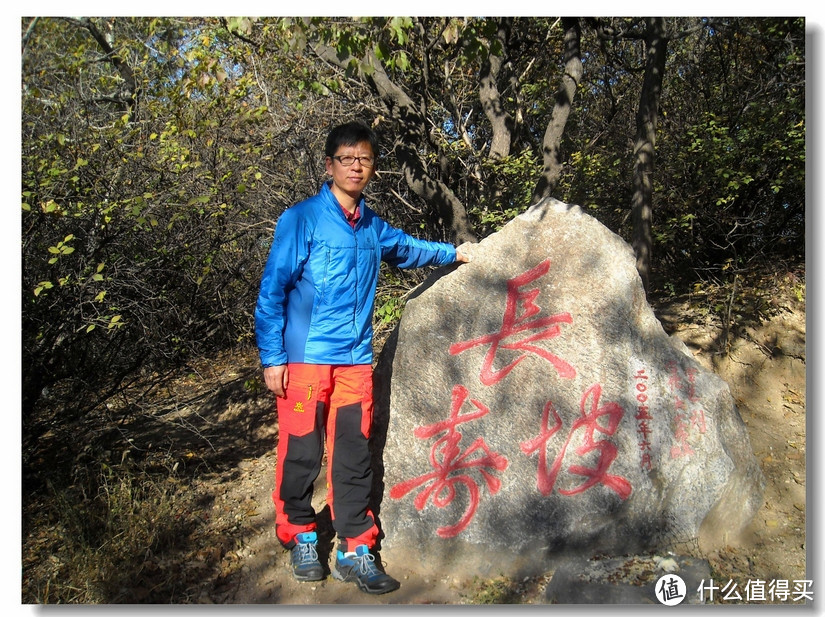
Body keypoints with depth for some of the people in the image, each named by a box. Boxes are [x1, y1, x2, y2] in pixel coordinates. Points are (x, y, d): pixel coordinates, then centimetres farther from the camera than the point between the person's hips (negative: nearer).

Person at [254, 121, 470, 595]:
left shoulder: (374, 228, 10)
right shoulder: (302, 219, -7)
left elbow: (406, 248, 32)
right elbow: (272, 292, -8)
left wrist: (454, 253, 38)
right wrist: (272, 358, -11)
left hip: (356, 360, 5)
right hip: (304, 359, -4)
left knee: (354, 457, 8)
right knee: (301, 453, 4)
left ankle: (356, 551, 20)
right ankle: (301, 538, 27)